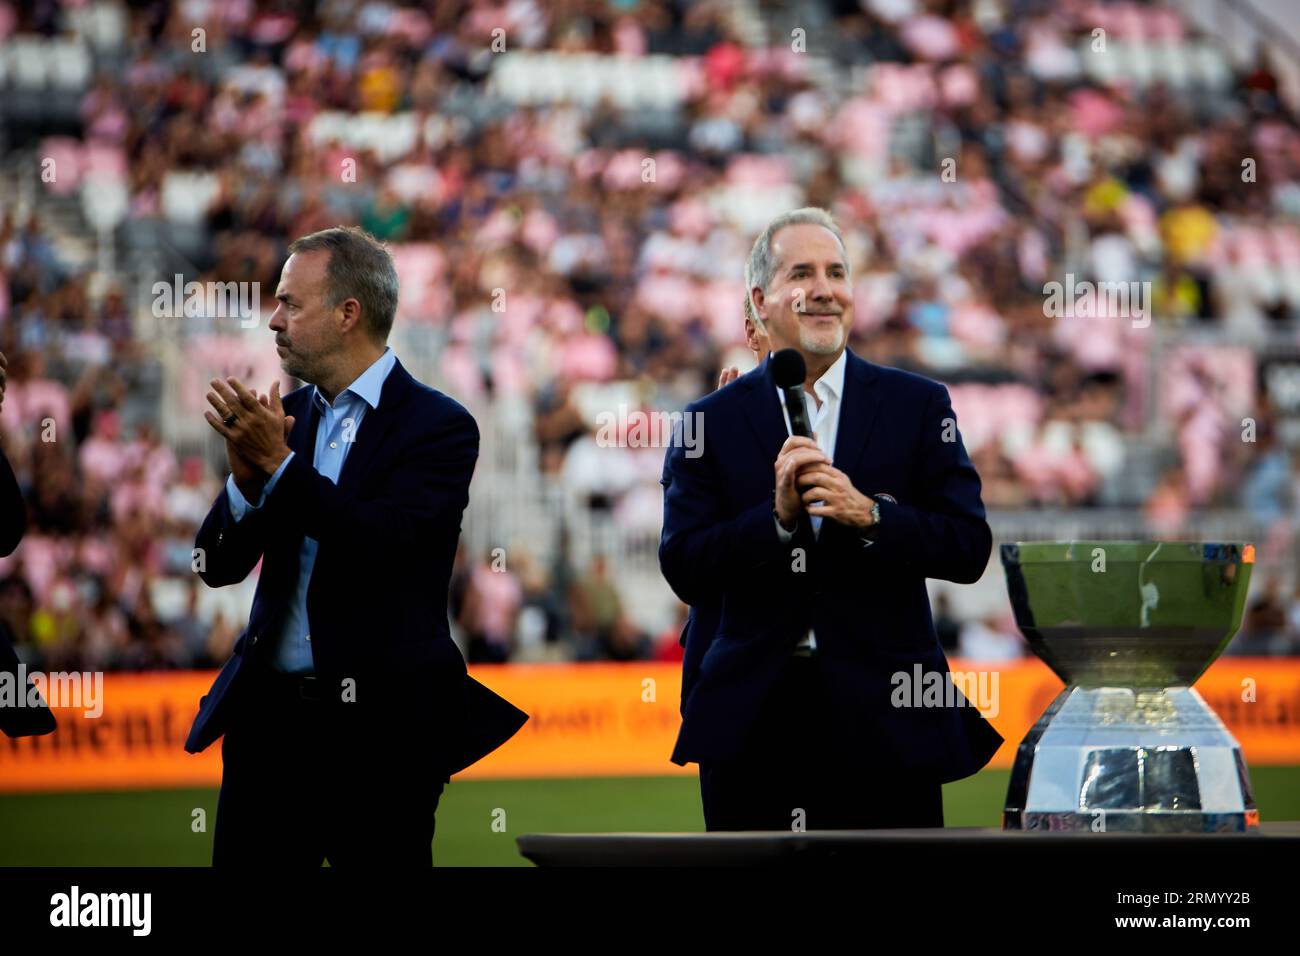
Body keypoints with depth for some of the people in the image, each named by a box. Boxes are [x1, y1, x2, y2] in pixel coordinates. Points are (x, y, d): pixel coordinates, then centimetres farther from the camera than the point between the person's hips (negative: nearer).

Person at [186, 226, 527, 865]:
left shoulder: (437, 427, -6)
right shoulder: (285, 417, 11)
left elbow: (389, 545, -21)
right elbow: (218, 565, 8)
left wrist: (279, 464, -21)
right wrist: (245, 481, -12)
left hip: (379, 732, -5)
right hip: (269, 716, 5)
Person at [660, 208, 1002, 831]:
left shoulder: (918, 406, 7)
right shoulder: (712, 423, 6)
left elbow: (969, 549, 0)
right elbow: (683, 569, -2)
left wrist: (868, 516, -15)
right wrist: (777, 517, -16)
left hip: (882, 715, 0)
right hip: (748, 726, 0)